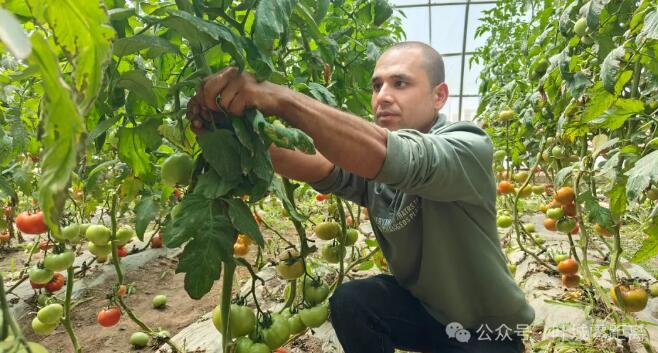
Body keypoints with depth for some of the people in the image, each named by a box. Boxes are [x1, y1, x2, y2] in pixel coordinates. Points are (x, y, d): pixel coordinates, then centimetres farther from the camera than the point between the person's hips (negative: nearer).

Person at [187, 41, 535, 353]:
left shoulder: (469, 148, -24)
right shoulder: (367, 161, -8)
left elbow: (388, 156, -44)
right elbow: (313, 165, -28)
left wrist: (279, 97, -53)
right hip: (418, 304, 4)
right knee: (348, 301, -20)